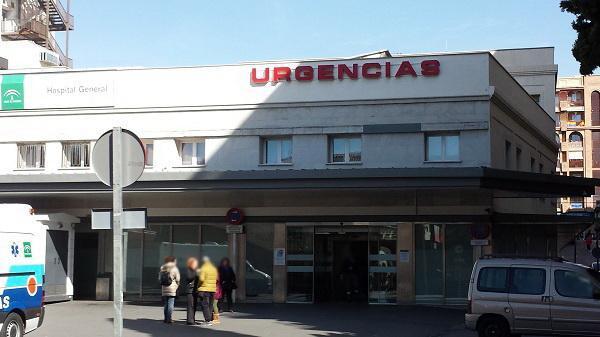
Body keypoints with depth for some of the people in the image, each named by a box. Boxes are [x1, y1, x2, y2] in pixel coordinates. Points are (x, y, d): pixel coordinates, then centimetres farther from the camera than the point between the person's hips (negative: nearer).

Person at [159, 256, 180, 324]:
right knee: (171, 304, -4)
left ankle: (166, 318, 15)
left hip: (164, 289, 5)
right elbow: (177, 279, -4)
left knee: (166, 304, 13)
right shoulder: (174, 269, -6)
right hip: (172, 289, -5)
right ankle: (169, 319, -9)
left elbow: (159, 278, 11)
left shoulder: (162, 269, 9)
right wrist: (177, 285, 12)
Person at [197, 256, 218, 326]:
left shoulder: (203, 268, -10)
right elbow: (216, 278, 15)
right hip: (212, 289, 7)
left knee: (204, 305, -4)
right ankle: (210, 319, 15)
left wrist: (198, 285, -3)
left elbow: (201, 279, -18)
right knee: (210, 305, 14)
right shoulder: (214, 268, 11)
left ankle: (208, 320, -11)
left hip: (204, 289, -7)